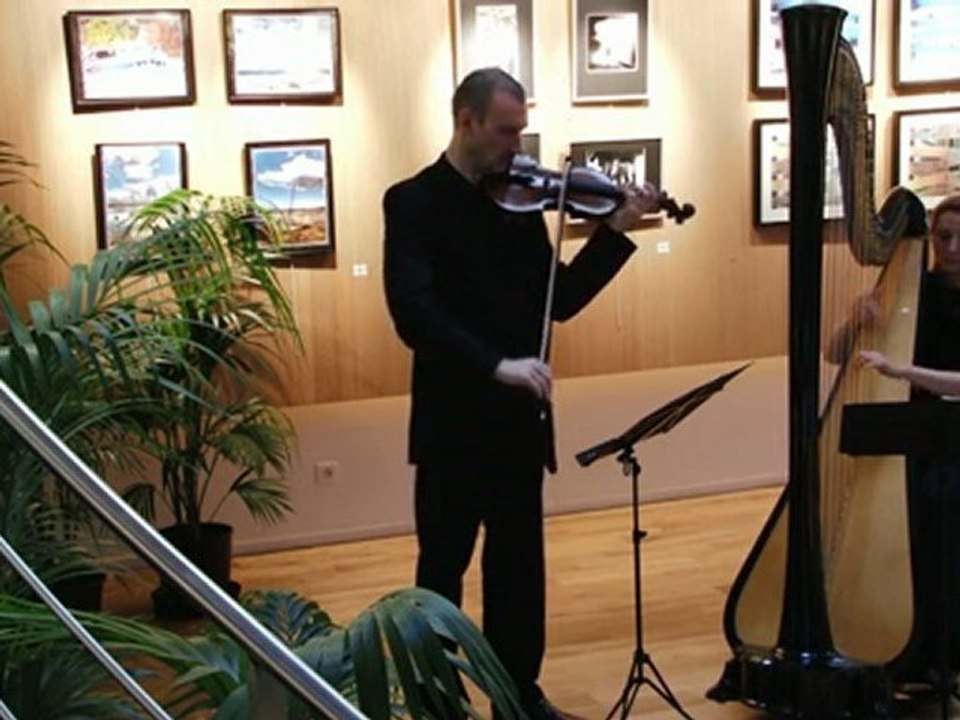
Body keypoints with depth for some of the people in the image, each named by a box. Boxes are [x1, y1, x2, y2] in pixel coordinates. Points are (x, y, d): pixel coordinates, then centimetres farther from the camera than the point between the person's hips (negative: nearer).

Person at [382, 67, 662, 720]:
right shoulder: (414, 202, -8)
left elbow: (559, 301, 6)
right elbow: (414, 313, -21)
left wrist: (616, 231, -3)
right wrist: (495, 364, -29)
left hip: (519, 414, 5)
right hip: (453, 417, -5)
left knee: (519, 562, 14)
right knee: (444, 565, 8)